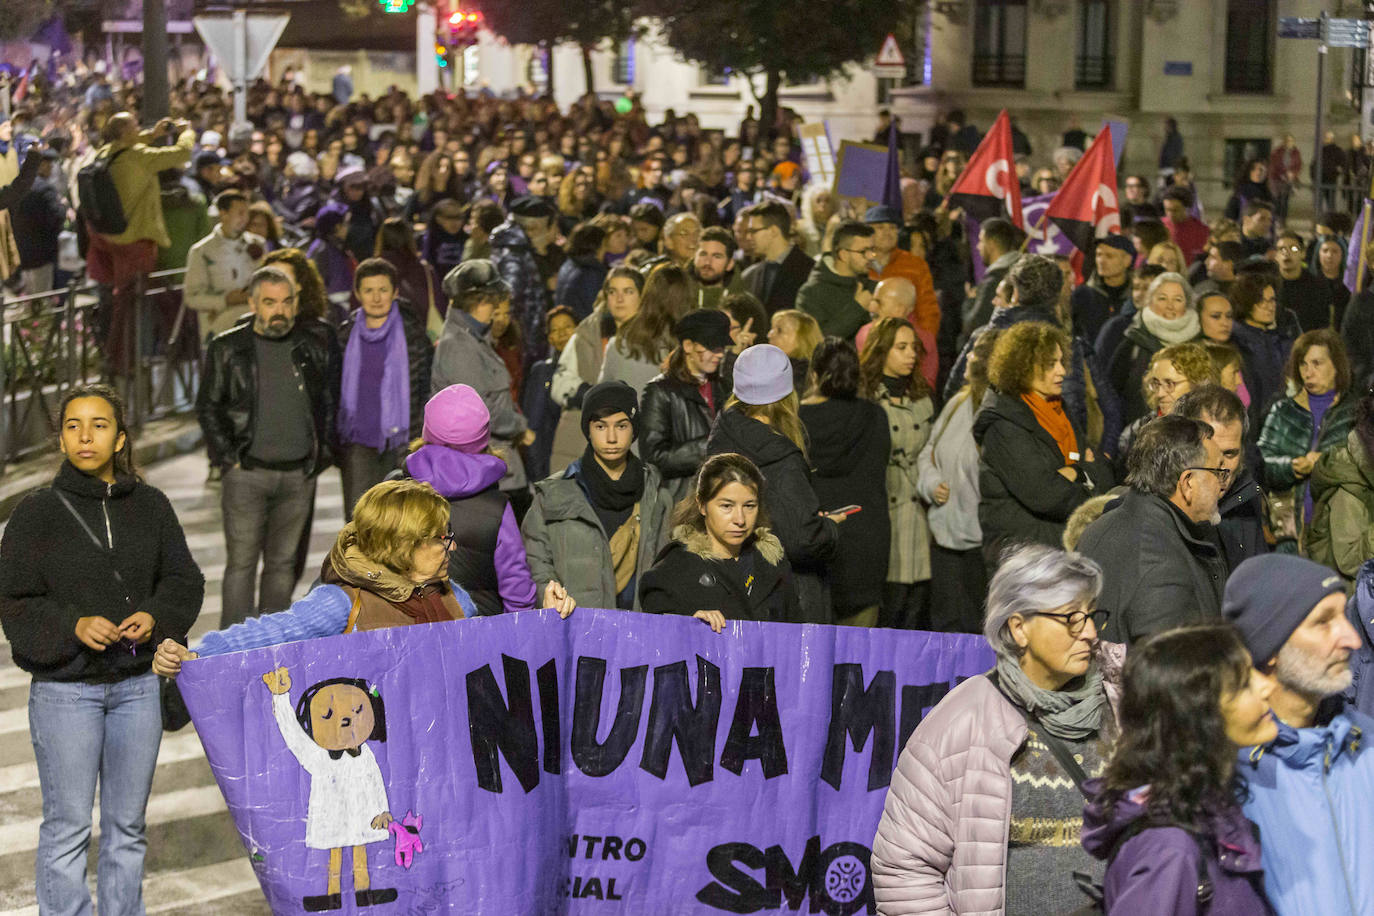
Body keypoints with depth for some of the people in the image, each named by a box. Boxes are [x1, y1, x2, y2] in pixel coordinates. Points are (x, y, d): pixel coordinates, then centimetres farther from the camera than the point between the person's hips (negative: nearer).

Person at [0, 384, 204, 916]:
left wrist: (154, 617, -10)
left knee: (128, 826, 14)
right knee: (68, 828, 1)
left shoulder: (150, 506, 3)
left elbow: (184, 581, 10)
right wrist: (74, 626, -20)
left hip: (137, 685, 3)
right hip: (65, 689, -3)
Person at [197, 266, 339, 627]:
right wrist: (229, 457, -4)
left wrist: (323, 454, 6)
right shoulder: (226, 349, 0)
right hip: (247, 473, -3)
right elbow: (208, 407, 3)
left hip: (299, 475, 3)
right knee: (241, 562, -3)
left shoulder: (315, 350, 7)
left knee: (283, 562, 8)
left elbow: (331, 404, 15)